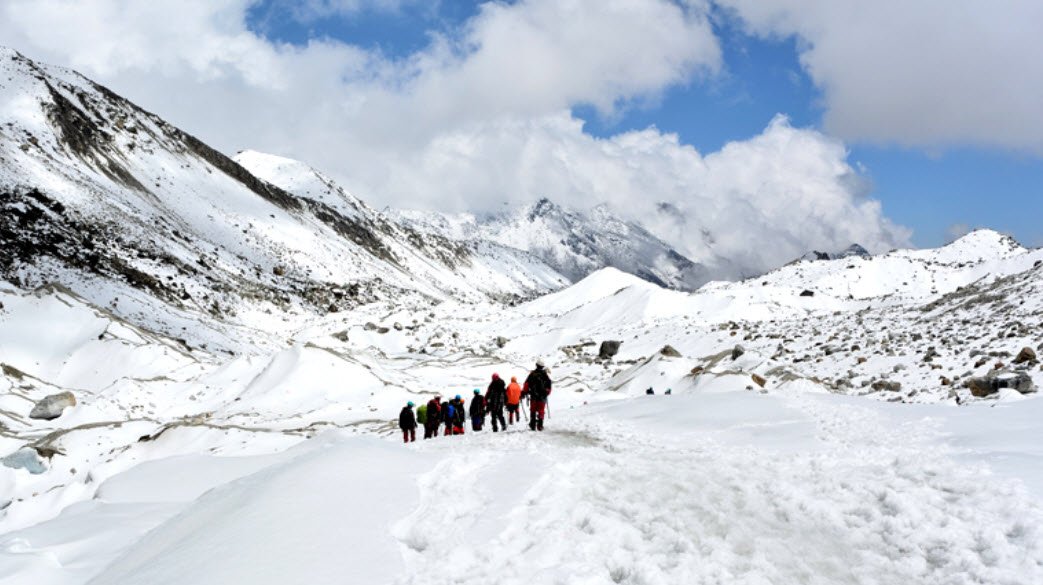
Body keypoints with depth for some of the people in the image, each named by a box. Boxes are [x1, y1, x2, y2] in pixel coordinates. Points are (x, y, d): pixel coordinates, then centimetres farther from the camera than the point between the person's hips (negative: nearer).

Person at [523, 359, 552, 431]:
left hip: (533, 396, 0)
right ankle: (540, 426, 1)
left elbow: (527, 384, -5)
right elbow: (549, 386, 6)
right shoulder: (545, 375, 0)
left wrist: (524, 392, 3)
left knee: (533, 411, 9)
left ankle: (532, 426, 6)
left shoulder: (532, 374, -3)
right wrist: (547, 393, 21)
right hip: (542, 396, 0)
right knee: (541, 411, 6)